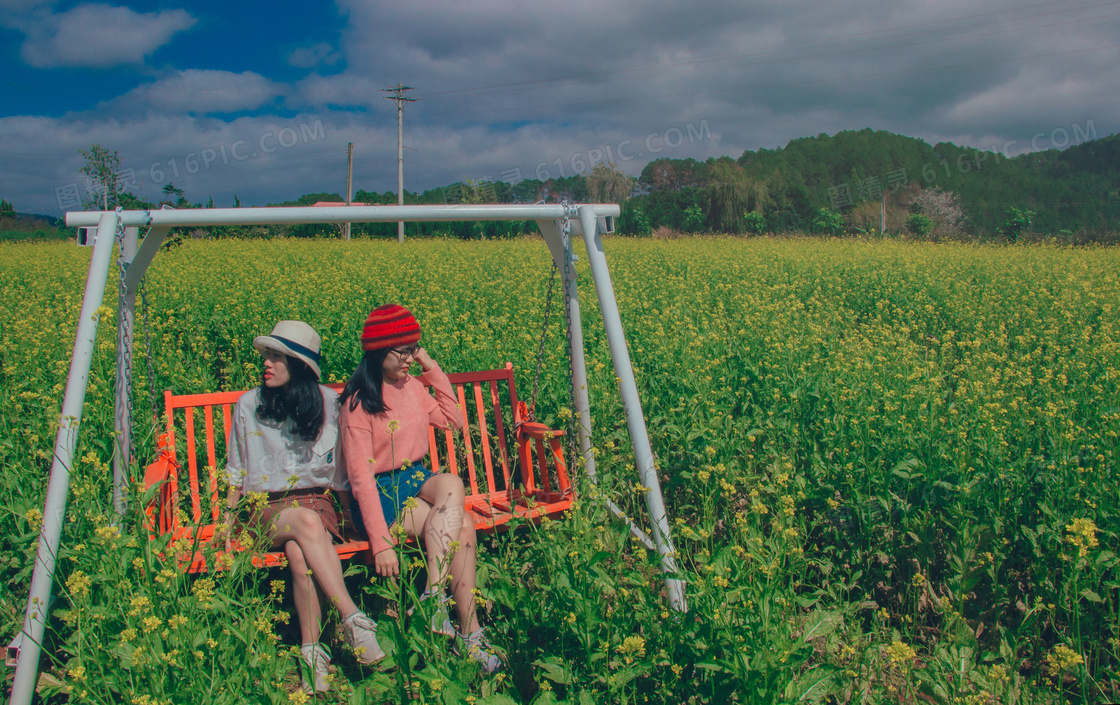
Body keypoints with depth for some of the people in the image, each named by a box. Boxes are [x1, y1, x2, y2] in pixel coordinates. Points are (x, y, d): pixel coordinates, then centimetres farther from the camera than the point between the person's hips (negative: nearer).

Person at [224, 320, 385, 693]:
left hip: (318, 502, 0)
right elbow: (237, 475, 13)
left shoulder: (330, 404, 2)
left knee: (300, 555, -36)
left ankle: (313, 656, -36)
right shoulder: (248, 405, 4)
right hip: (268, 509, 0)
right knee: (306, 522, -37)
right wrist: (228, 525, 10)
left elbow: (343, 471, 10)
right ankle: (353, 619, -40)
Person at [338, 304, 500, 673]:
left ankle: (434, 595, -27)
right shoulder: (359, 402, -15)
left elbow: (454, 420, 14)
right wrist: (381, 542, -27)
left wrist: (432, 369, 3)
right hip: (379, 493, -6)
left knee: (451, 484, -29)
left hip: (416, 479, 6)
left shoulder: (412, 385, 5)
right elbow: (361, 476, -20)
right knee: (460, 525, -27)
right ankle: (469, 631, -22)